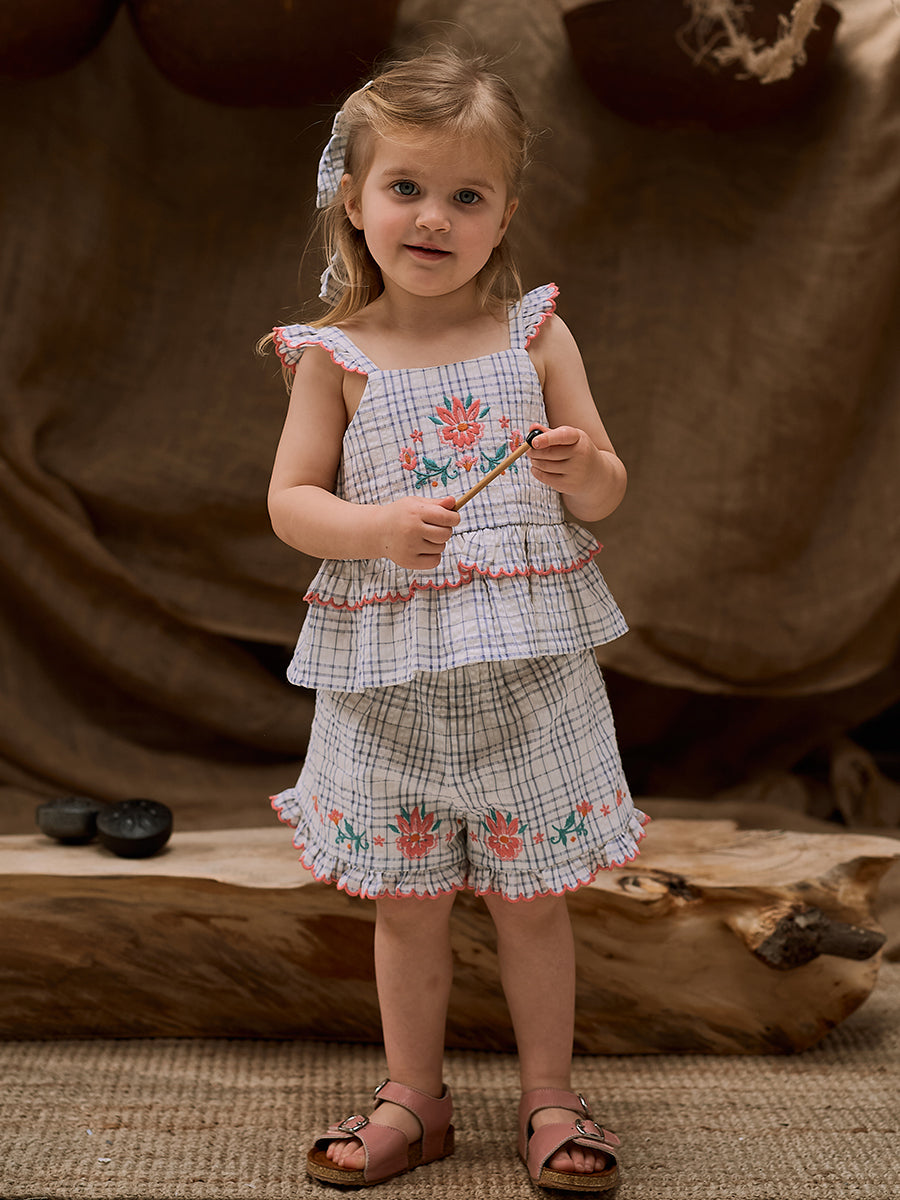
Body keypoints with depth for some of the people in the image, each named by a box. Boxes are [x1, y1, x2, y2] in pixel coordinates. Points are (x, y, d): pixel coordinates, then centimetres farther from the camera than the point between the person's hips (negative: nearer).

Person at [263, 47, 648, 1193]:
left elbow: (604, 493, 4)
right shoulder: (335, 355, -2)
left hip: (528, 665, 1)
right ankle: (413, 1098, 30)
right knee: (407, 897, 11)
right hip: (388, 672, 0)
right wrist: (381, 526, -20)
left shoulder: (535, 333, 1)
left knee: (533, 893, 9)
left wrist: (580, 468, -19)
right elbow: (290, 503, -3)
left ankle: (548, 1097, 28)